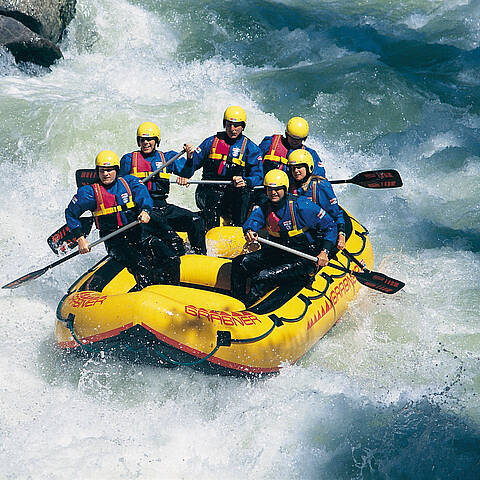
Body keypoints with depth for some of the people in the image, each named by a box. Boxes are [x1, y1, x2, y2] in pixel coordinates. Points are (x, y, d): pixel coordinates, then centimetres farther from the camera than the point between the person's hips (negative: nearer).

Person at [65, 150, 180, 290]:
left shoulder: (129, 182, 8)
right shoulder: (91, 192, 2)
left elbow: (144, 197, -9)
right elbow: (71, 213, 10)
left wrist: (145, 211, -32)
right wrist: (80, 238, 0)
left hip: (138, 235, 3)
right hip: (114, 240, -3)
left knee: (172, 262, -18)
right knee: (141, 265, -32)